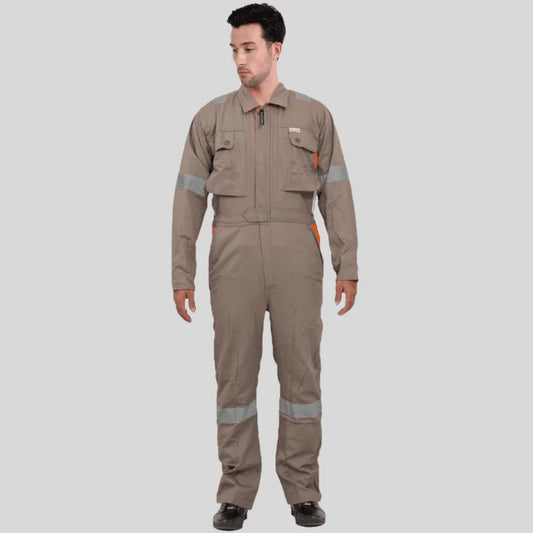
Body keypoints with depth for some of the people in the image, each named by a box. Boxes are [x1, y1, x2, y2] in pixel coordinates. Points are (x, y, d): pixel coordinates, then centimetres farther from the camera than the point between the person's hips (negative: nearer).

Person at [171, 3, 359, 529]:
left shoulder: (314, 115, 10)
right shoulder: (212, 117, 11)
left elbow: (335, 194, 7)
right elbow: (189, 197, 9)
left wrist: (348, 267, 1)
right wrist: (181, 274, 3)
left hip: (296, 250, 0)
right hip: (234, 251, 0)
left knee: (301, 369, 1)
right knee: (235, 372, 2)